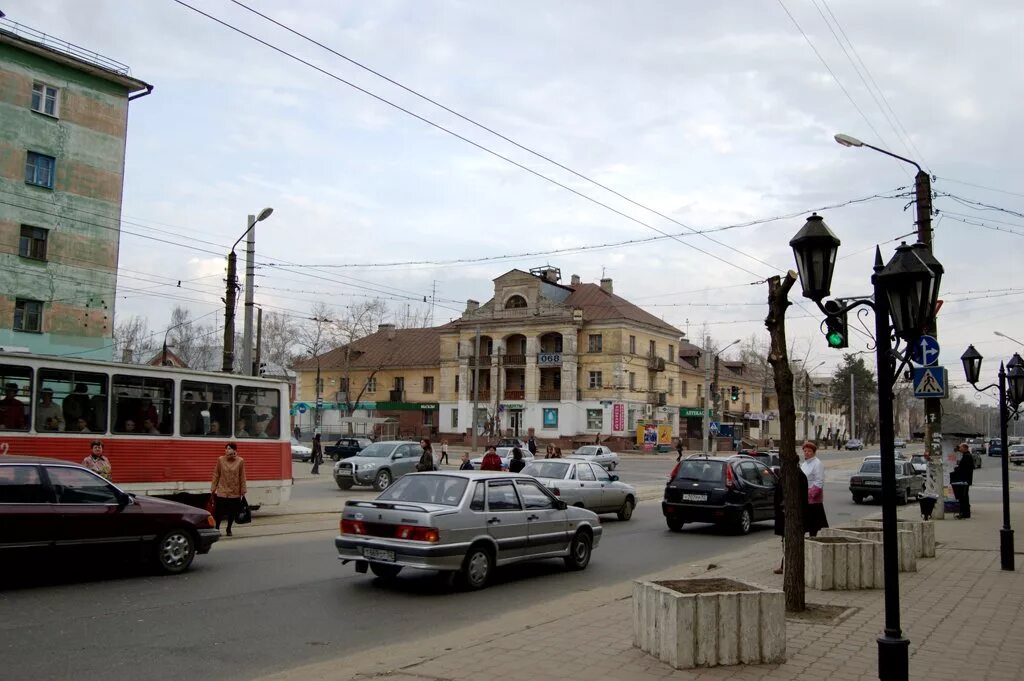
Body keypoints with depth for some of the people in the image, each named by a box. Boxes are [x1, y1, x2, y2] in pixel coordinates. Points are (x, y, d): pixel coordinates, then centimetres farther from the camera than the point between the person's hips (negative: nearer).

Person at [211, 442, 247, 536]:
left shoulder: (240, 461, -5)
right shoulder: (220, 460, -4)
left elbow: (242, 477, -1)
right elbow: (216, 475, 2)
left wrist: (243, 491, 0)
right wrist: (213, 489, 1)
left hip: (235, 492, 0)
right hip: (222, 491, 0)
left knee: (232, 512, 9)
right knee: (220, 511, -2)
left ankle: (229, 529, 27)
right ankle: (217, 528, 18)